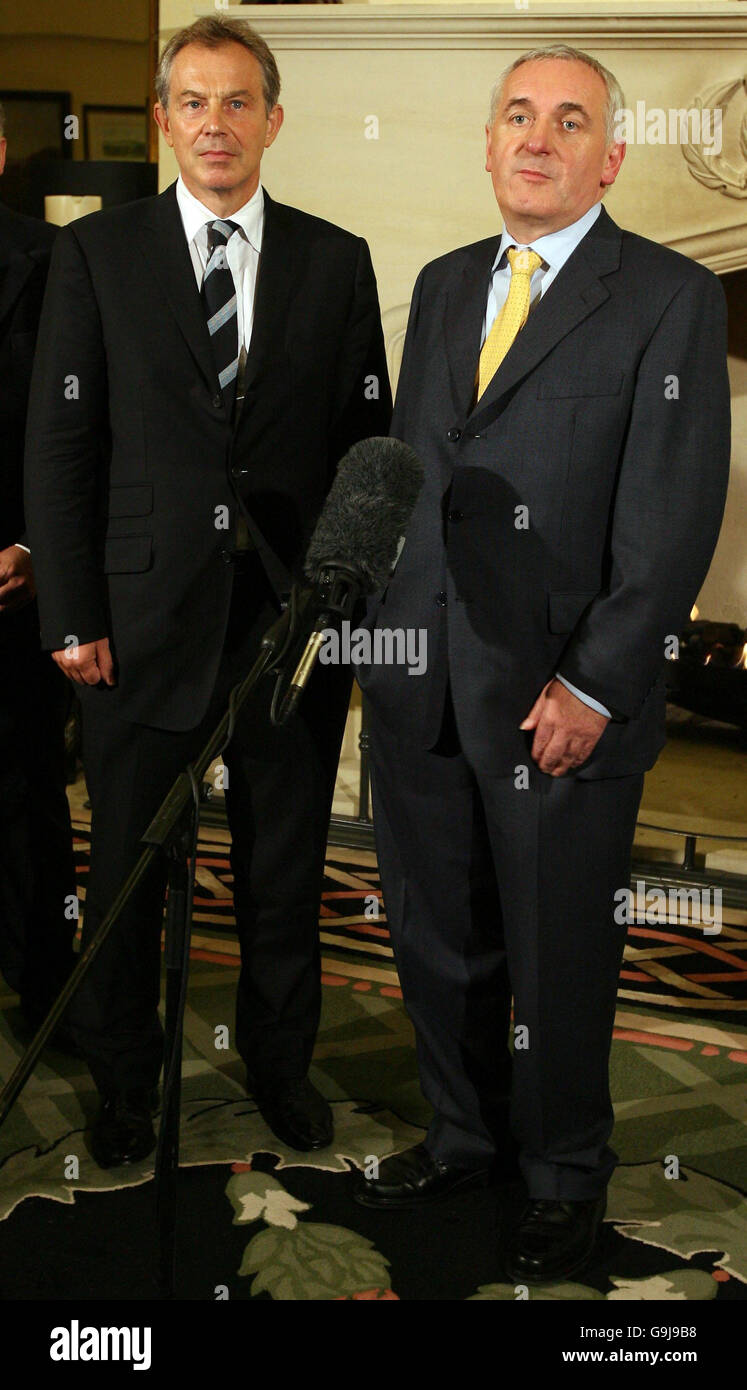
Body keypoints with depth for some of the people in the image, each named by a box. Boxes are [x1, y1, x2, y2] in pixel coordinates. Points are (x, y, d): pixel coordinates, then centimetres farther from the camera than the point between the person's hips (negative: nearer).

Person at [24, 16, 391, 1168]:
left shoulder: (334, 261, 5)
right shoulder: (96, 253, 1)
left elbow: (367, 446, 6)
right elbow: (60, 444, -1)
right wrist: (72, 618, -7)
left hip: (294, 620, 1)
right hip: (142, 619, -1)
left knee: (286, 867, 13)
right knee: (126, 869, 11)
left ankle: (281, 1063, 34)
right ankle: (124, 1081, 31)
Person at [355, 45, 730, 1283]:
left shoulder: (672, 298, -4)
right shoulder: (442, 285, 15)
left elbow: (673, 517, -10)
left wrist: (592, 685, -15)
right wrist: (381, 624, 11)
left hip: (561, 700, -5)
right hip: (419, 689, 5)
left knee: (559, 961, 8)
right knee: (436, 942, 15)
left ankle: (564, 1177, 29)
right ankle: (465, 1137, 36)